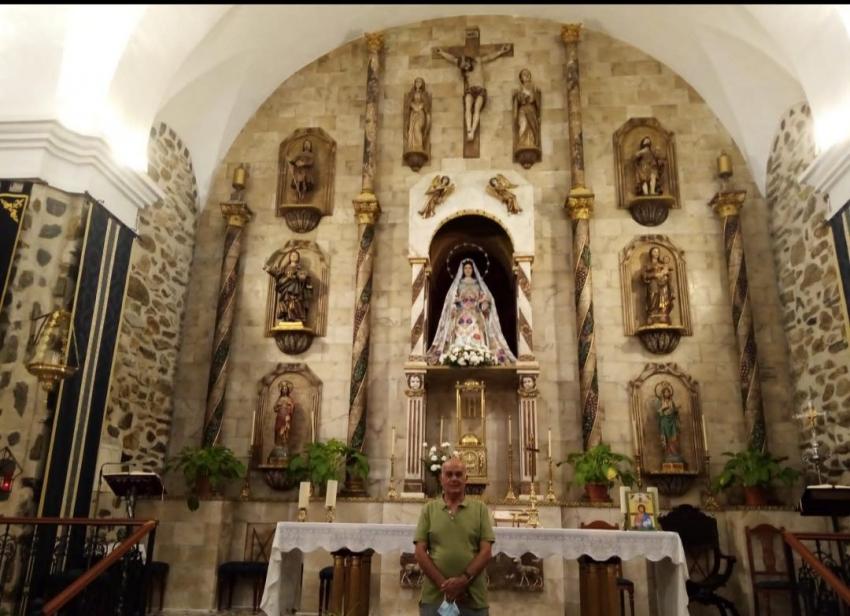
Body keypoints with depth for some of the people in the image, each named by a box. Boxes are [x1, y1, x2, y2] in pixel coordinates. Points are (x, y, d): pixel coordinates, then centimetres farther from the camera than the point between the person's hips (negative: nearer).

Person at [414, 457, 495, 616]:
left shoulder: (480, 509, 5)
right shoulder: (429, 509, 7)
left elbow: (486, 552, -1)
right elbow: (420, 552, 1)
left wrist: (463, 581, -13)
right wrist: (443, 585, -10)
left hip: (473, 598, 0)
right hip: (434, 597, 0)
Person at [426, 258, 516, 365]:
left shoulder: (478, 283, 14)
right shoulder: (458, 283, 12)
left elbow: (485, 298, 7)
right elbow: (452, 300, 6)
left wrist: (485, 304, -14)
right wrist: (453, 309, -12)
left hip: (476, 315, 1)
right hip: (461, 315, 0)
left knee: (477, 337, -14)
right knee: (460, 337, -14)